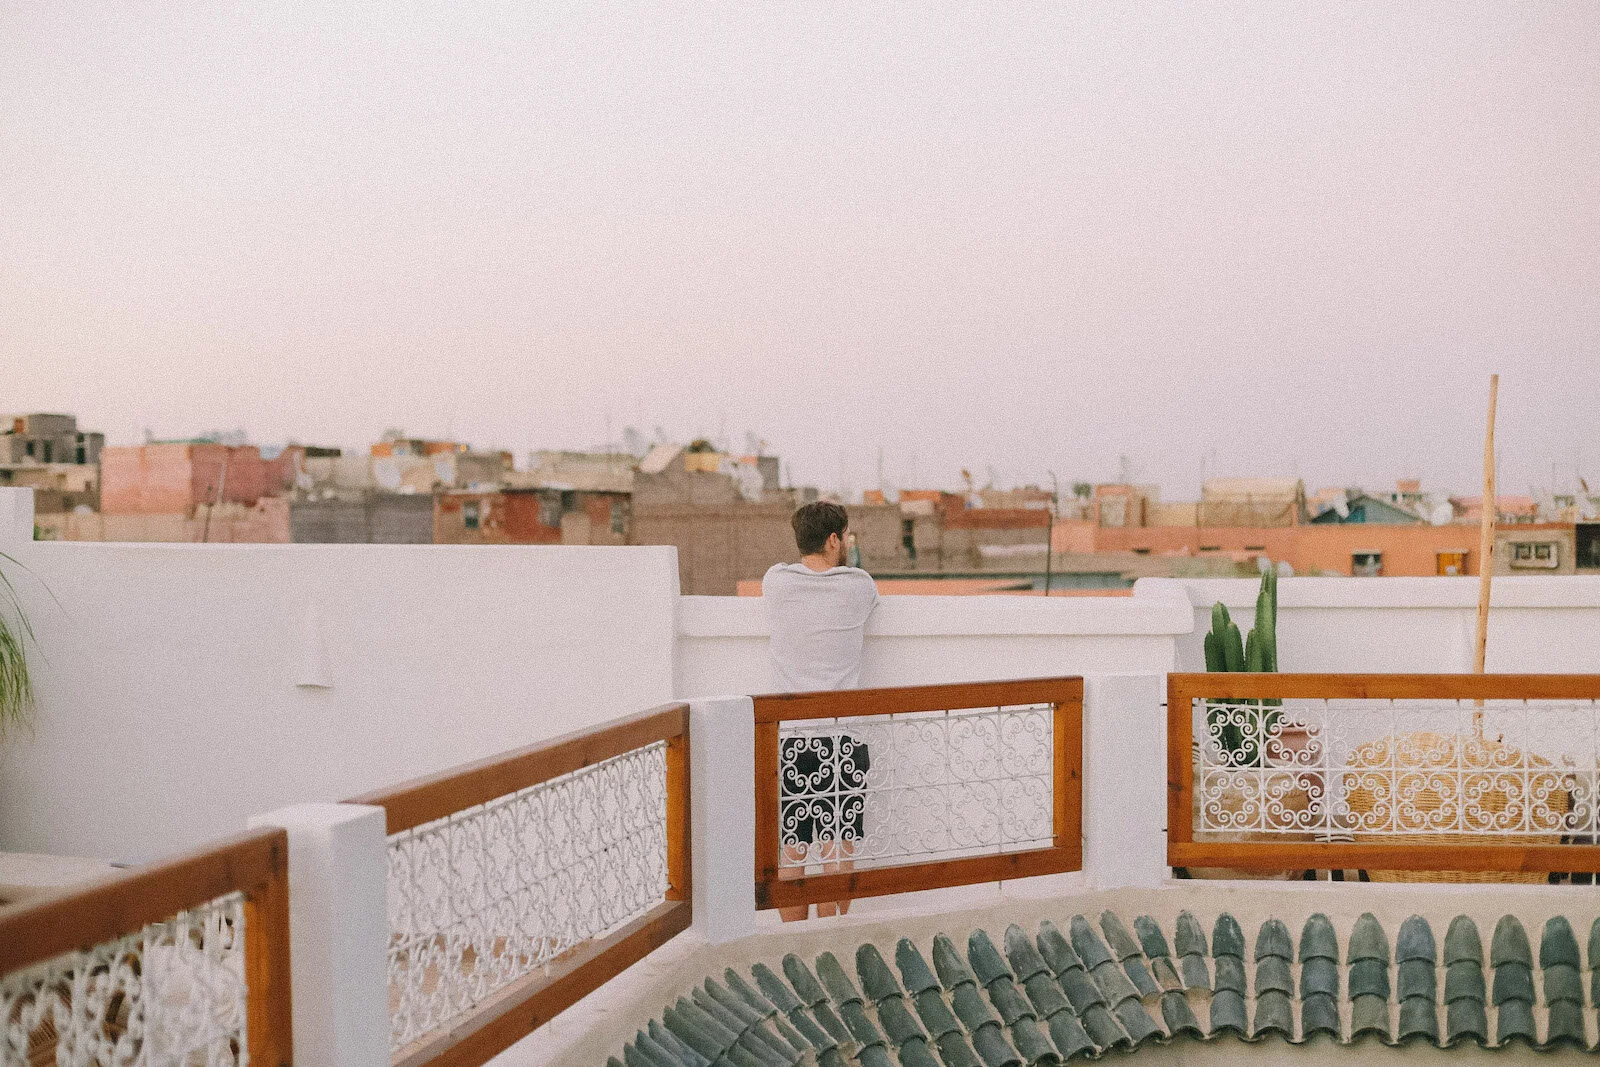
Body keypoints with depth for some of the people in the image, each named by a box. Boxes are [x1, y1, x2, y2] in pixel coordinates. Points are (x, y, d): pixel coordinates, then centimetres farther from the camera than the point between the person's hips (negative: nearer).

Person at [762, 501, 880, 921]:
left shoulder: (776, 581, 2)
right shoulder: (859, 585, -1)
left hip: (787, 732, 2)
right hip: (842, 732, -2)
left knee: (790, 850, 7)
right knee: (838, 850, 5)